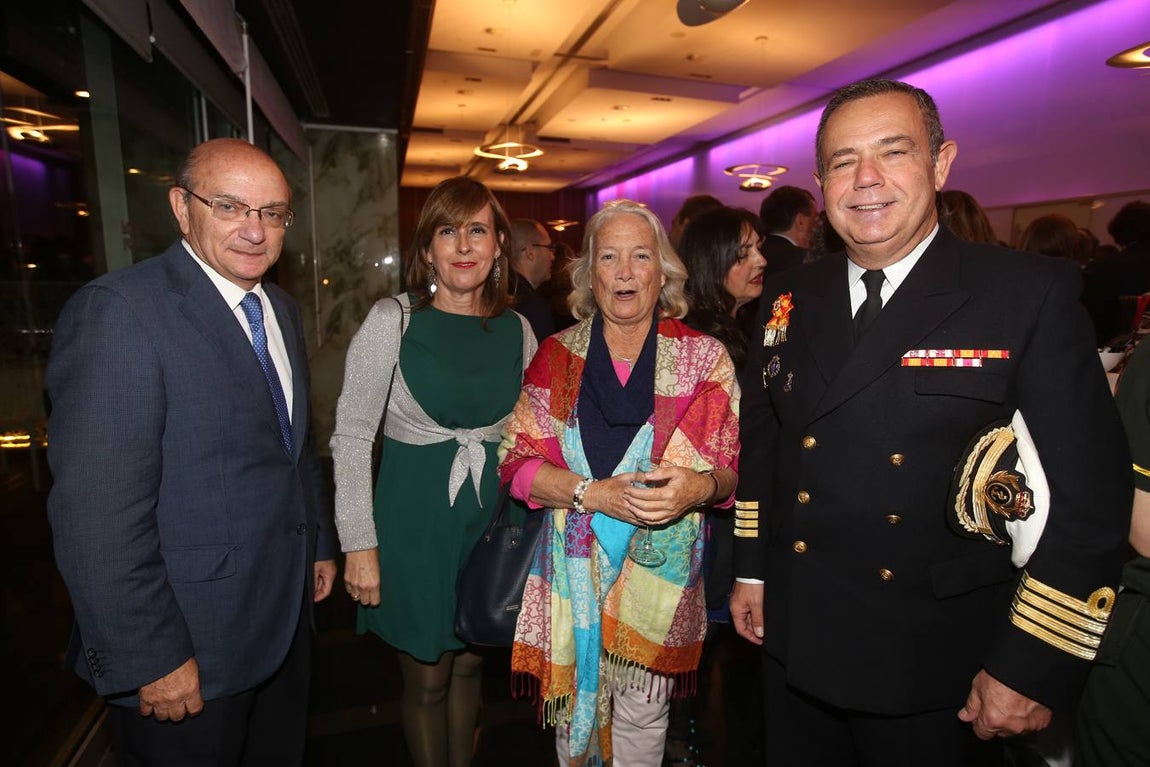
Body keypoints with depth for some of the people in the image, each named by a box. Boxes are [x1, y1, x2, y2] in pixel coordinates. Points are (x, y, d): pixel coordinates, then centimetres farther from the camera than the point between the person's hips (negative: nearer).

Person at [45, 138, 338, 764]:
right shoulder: (118, 310, -20)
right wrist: (150, 659, -20)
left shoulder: (282, 310, 6)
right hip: (189, 647, -7)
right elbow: (97, 516, -23)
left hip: (285, 614, 8)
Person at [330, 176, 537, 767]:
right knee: (425, 678, 14)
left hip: (492, 515, 4)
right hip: (415, 517, -3)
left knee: (468, 664, 21)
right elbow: (351, 436, -10)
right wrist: (359, 545, -11)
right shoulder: (392, 321, -11)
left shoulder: (516, 329, 0)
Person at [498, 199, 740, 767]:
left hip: (658, 566, 0)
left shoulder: (705, 357, 0)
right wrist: (594, 494, -17)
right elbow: (516, 459, -3)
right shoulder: (558, 355, 1)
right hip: (573, 566, 1)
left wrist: (699, 486, -20)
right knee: (573, 706, 16)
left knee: (642, 716, 14)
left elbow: (733, 467, 2)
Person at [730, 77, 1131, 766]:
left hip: (935, 663, -3)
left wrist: (1033, 668, -12)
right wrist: (752, 569, 9)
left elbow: (1090, 491, -12)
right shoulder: (790, 299, 1)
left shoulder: (1032, 295, -12)